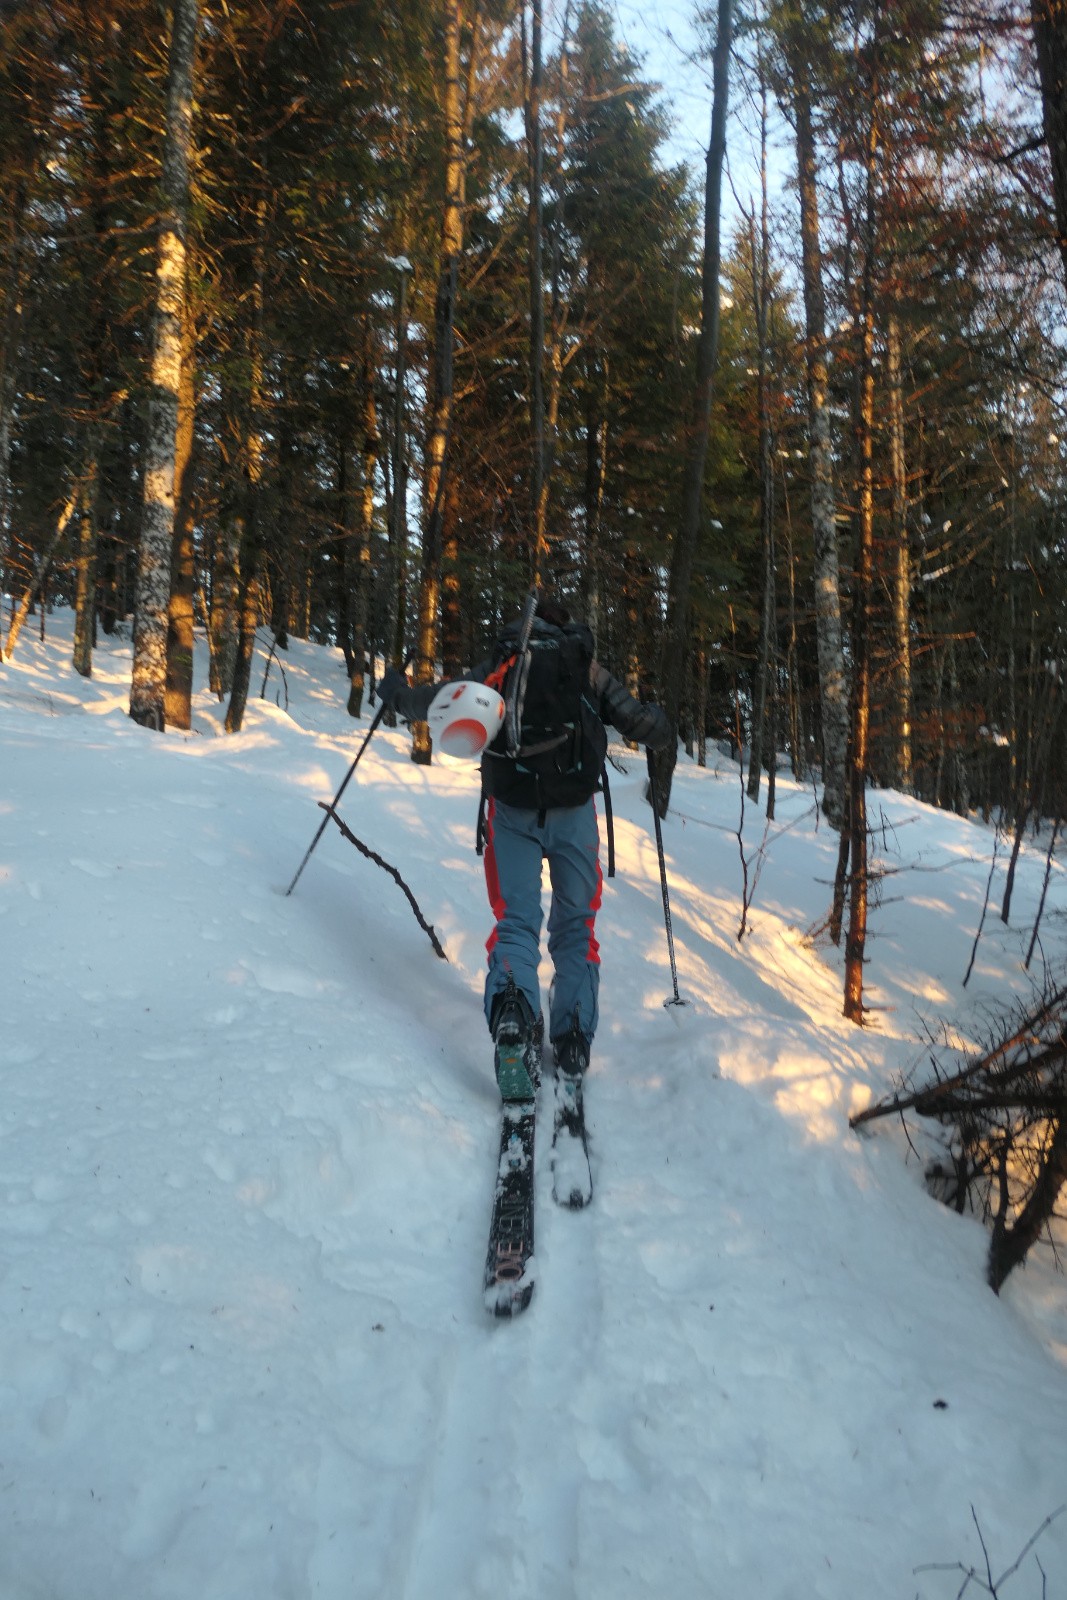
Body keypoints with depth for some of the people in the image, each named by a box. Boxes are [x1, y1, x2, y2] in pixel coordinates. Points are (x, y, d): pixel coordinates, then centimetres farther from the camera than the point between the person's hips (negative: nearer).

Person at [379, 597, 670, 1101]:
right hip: (574, 813, 0)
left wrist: (396, 693, 22)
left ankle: (513, 1014, -27)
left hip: (512, 812, 0)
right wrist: (657, 722, 28)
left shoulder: (500, 666, 10)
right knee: (576, 927, 12)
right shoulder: (590, 671, 10)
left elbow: (444, 700, 3)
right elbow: (649, 728, 4)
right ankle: (573, 1043, 4)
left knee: (515, 921, 1)